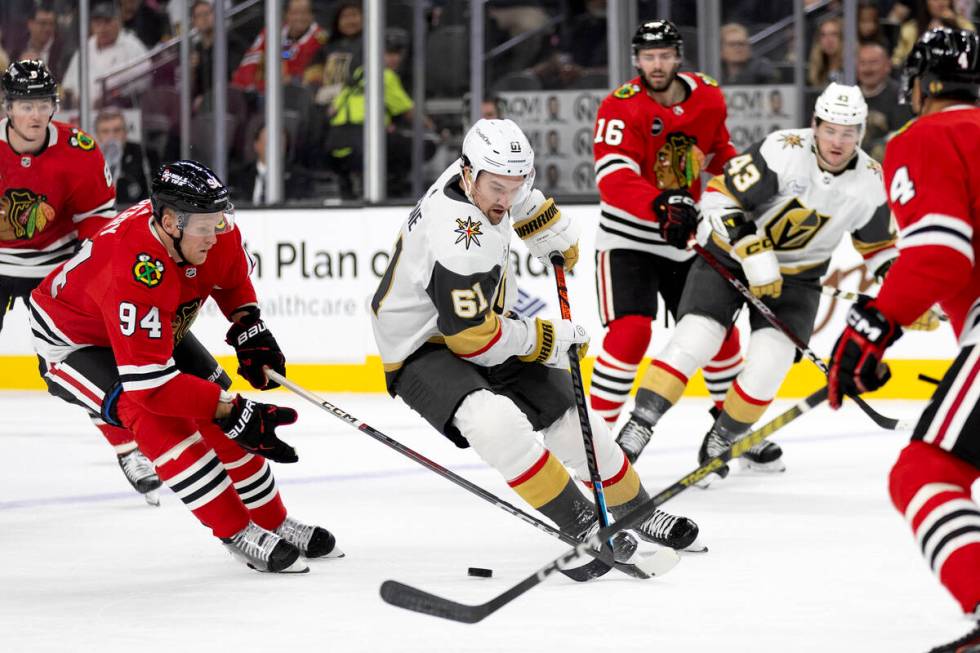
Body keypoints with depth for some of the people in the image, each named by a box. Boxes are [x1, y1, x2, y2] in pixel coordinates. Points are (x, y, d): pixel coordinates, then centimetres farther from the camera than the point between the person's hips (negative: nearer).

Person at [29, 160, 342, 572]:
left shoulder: (213, 232, -19)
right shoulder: (136, 271, -43)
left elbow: (233, 279, 8)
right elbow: (149, 382, -42)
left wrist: (250, 329, -7)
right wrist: (232, 412, -41)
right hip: (72, 343, -8)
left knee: (217, 414, -1)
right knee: (154, 416, -28)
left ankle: (275, 525, 15)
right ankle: (238, 535, -20)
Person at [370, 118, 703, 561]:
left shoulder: (485, 176, -8)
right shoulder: (460, 240, -34)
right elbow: (473, 338, -30)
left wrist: (558, 238, 28)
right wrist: (547, 339, -16)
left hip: (480, 327, 9)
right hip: (424, 352, -9)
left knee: (569, 416, 9)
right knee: (496, 422, -35)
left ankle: (635, 510, 31)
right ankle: (583, 528, -27)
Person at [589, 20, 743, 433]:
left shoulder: (708, 98, -2)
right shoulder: (621, 107, -19)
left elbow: (720, 152, 19)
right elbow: (613, 178, -33)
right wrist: (662, 206, -47)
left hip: (687, 237, 5)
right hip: (627, 238, -5)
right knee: (630, 332, -20)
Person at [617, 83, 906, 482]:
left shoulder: (870, 183, -10)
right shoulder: (783, 151, -25)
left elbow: (878, 243, 8)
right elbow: (719, 197, -24)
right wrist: (755, 255, -29)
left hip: (796, 275, 3)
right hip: (731, 255, -3)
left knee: (767, 365, -13)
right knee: (692, 341, -17)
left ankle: (722, 440, 10)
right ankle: (636, 430, -11)